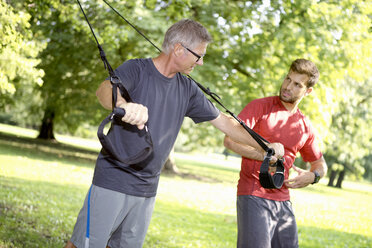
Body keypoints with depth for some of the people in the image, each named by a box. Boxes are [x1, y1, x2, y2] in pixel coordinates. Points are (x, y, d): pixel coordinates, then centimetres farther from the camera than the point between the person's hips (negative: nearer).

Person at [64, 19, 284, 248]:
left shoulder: (187, 89, 8)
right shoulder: (136, 69, -9)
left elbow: (223, 121, 16)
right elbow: (105, 90, -29)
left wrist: (266, 146, 15)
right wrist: (124, 105, -53)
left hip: (147, 188, 6)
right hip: (113, 180, -5)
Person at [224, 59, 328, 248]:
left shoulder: (305, 126, 12)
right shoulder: (260, 106, -2)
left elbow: (320, 164, 24)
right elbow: (230, 140, -12)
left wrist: (312, 177, 0)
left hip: (282, 200, 6)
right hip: (253, 196, -6)